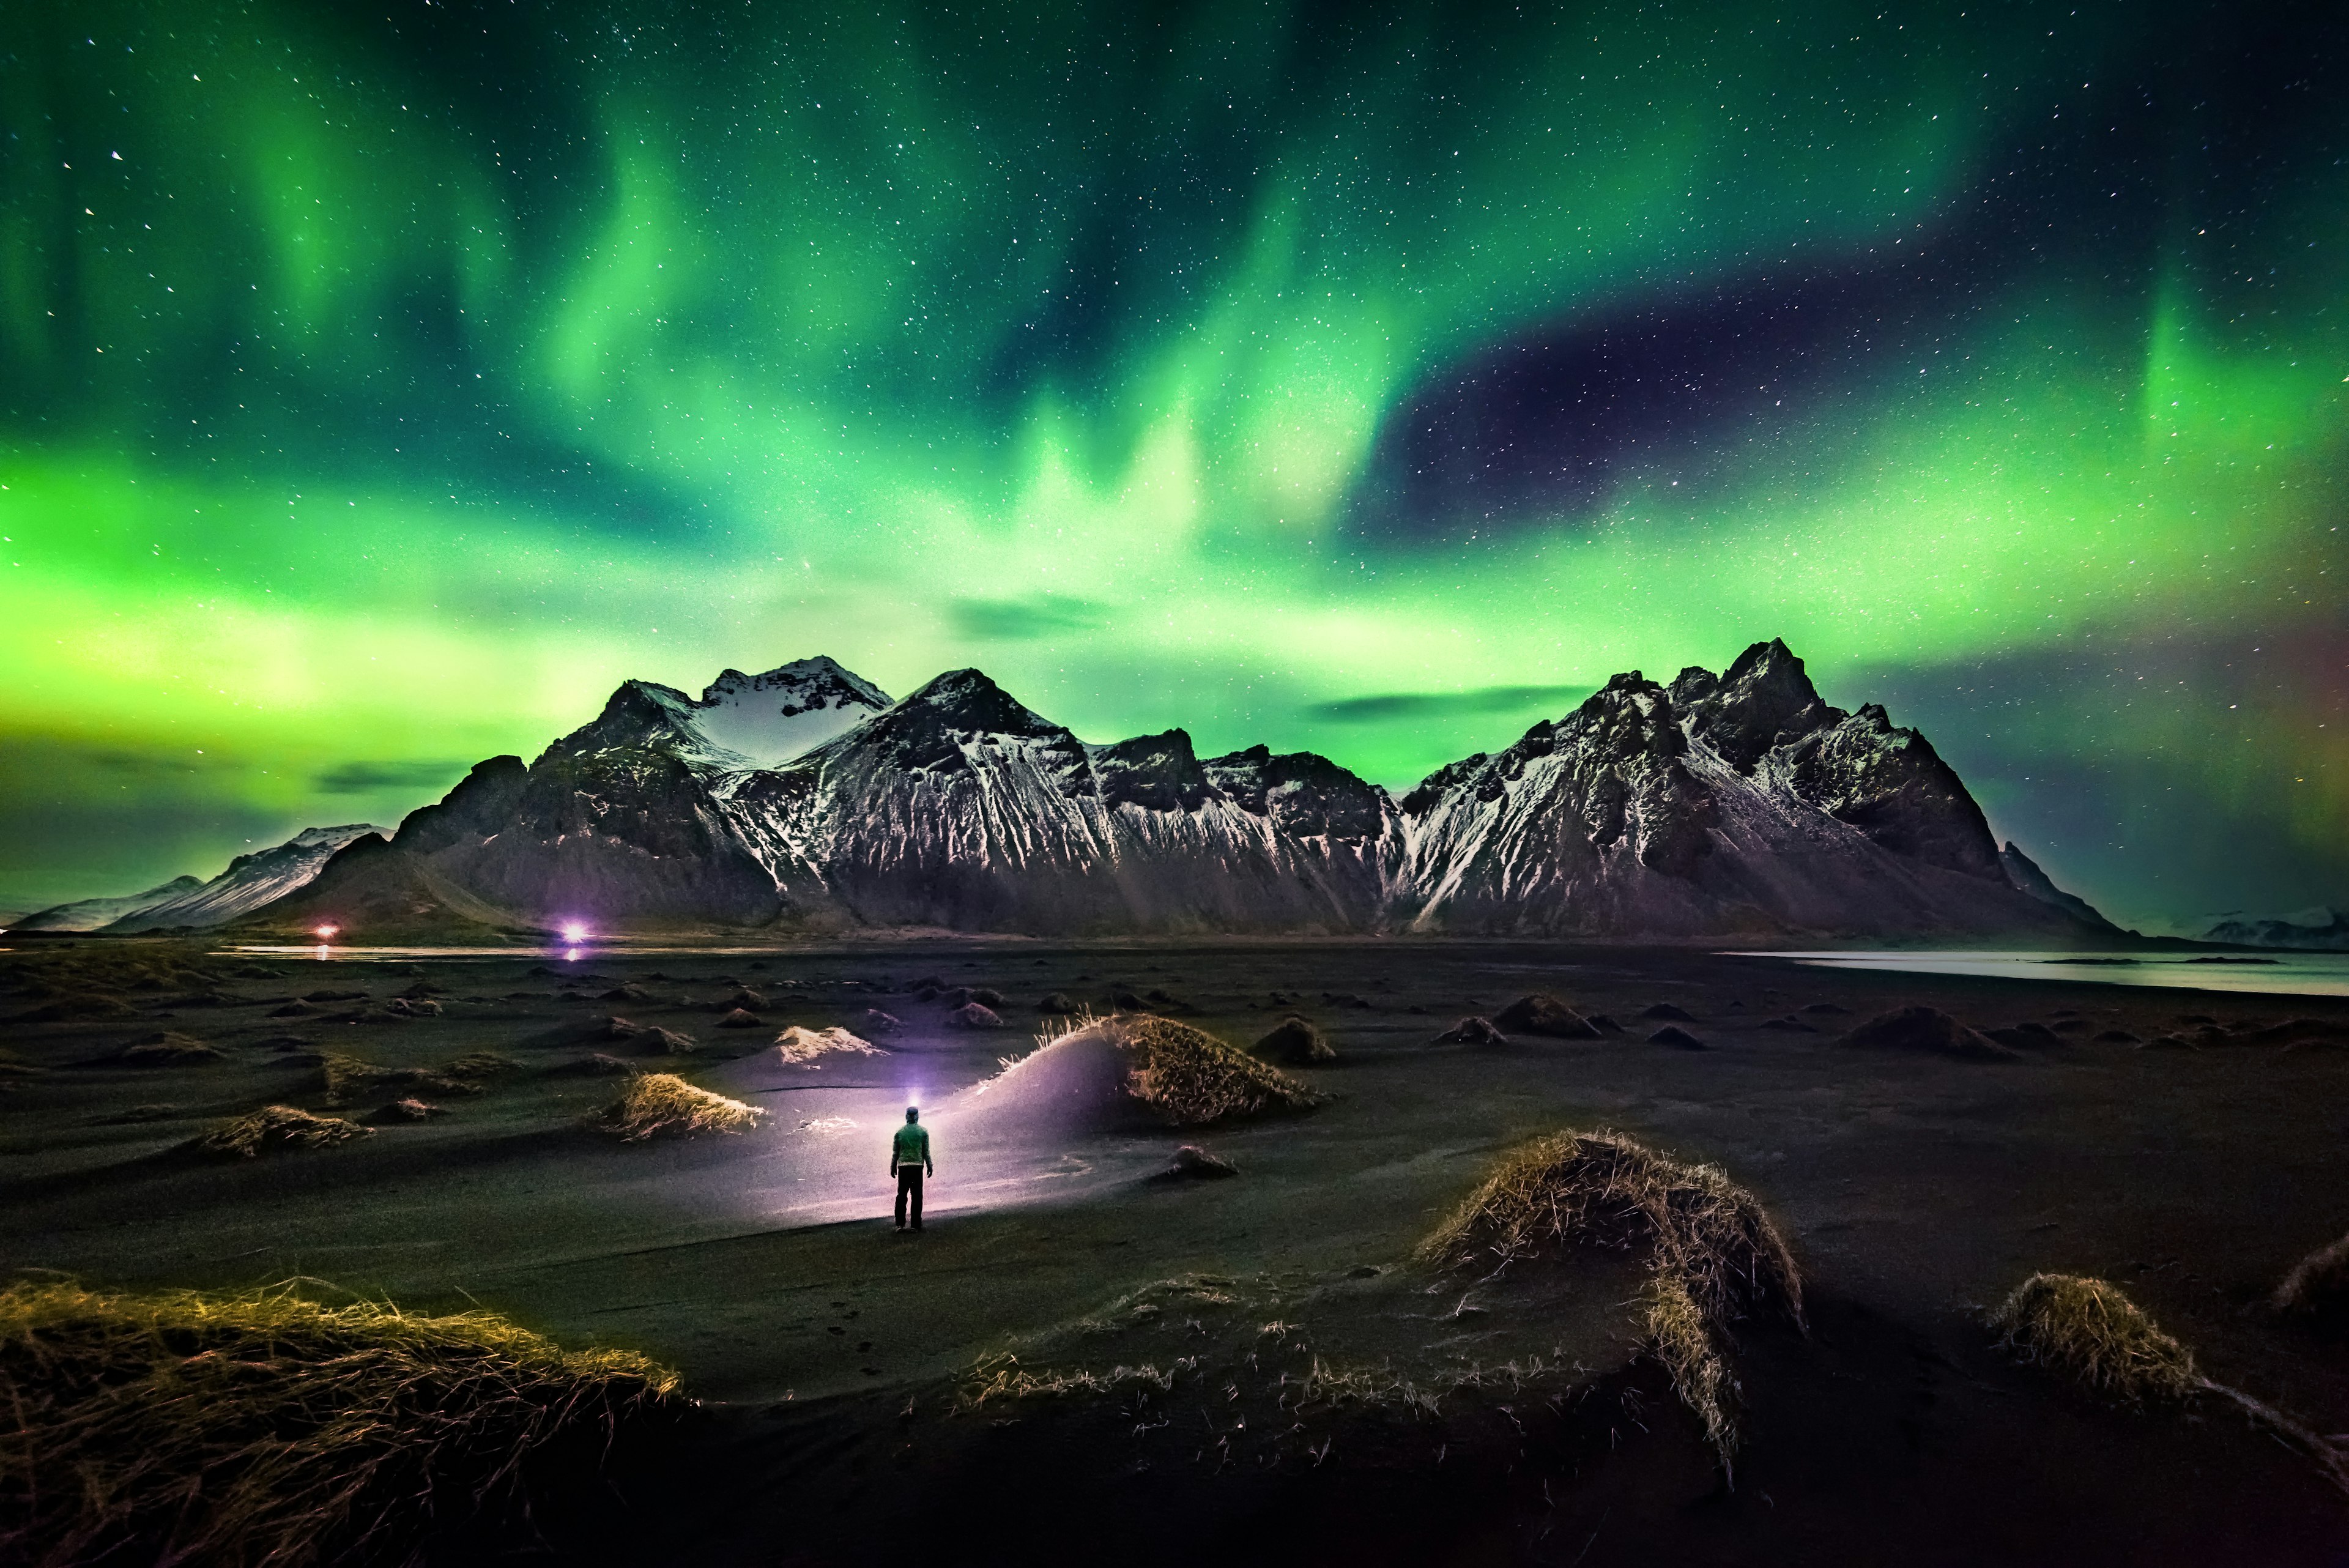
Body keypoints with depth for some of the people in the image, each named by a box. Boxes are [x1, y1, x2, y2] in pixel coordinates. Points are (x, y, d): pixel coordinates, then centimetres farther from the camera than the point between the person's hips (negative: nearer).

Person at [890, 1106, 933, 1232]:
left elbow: (895, 1152, 5)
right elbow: (926, 1151, -1)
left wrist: (893, 1167, 14)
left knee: (902, 1195, 7)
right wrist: (930, 1165, 7)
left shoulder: (900, 1132, 4)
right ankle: (915, 1225, 2)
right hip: (917, 1166, -1)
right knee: (917, 1196, 3)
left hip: (903, 1166, 1)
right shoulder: (923, 1131, 0)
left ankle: (900, 1224, 2)